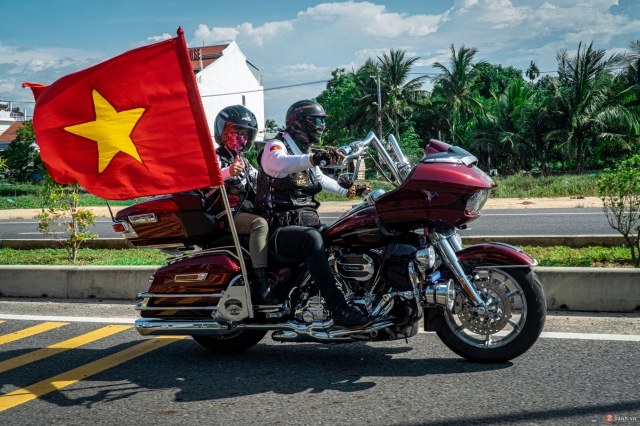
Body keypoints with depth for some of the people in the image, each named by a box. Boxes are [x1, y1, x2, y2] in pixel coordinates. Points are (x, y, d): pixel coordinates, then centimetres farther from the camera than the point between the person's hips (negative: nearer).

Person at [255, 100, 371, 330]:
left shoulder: (306, 154, 22)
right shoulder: (276, 145, -7)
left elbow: (320, 179, 42)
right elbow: (276, 163, -34)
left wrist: (349, 189, 33)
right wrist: (313, 158, -50)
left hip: (307, 223, 10)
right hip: (279, 229, -9)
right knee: (312, 238, -38)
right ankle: (339, 310, -46)